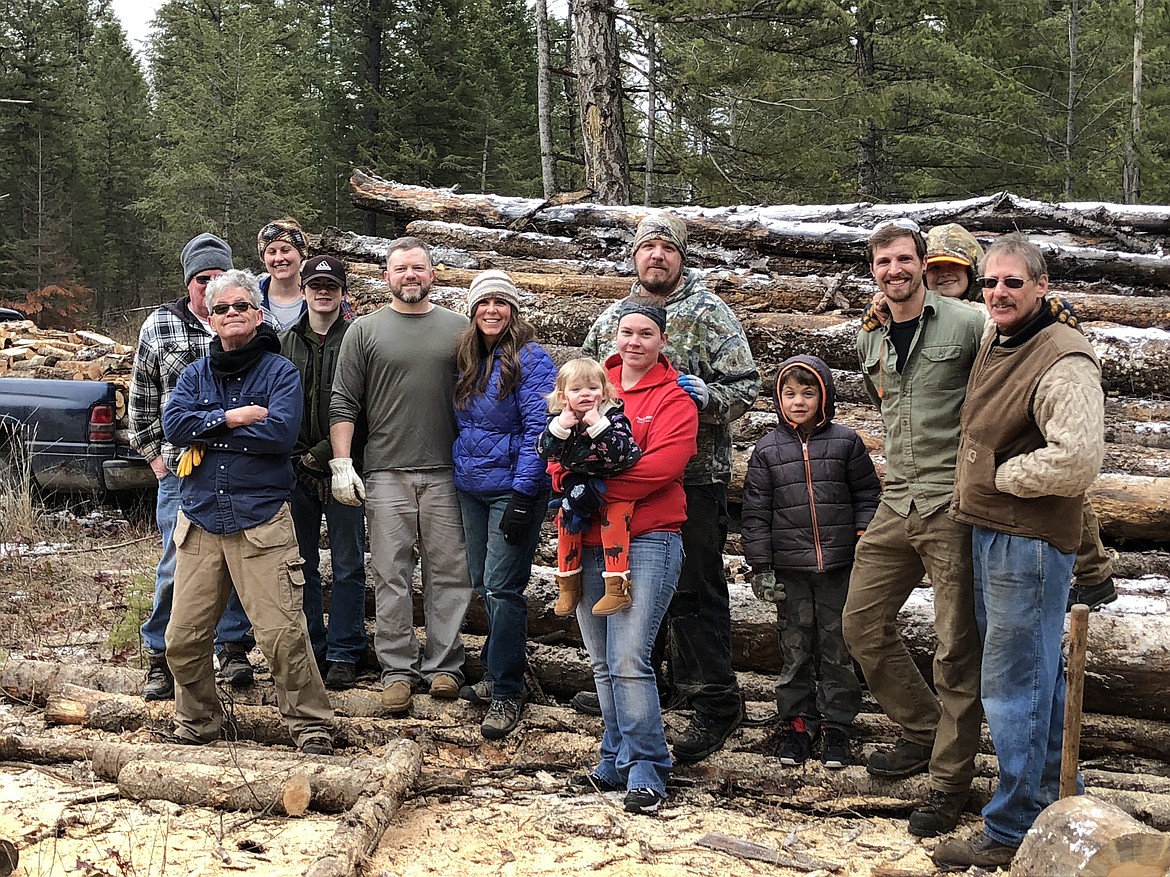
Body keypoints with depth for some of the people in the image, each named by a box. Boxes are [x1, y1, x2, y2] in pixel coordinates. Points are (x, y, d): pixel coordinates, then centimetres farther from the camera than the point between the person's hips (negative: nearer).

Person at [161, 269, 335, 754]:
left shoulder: (280, 371, 2)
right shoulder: (196, 374, 14)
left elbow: (281, 432, -15)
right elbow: (173, 423, -3)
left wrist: (208, 432, -8)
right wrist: (229, 417, -13)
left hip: (261, 519, -4)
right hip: (200, 519, 4)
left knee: (283, 634, -10)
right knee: (183, 639, 6)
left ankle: (312, 728, 4)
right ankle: (196, 723, 26)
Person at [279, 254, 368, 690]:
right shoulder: (285, 344, 10)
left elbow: (363, 411, -6)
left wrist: (326, 454, -11)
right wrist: (296, 457, -2)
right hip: (296, 470, 3)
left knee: (348, 565, 3)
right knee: (302, 565, 10)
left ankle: (344, 654, 11)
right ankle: (308, 650, 20)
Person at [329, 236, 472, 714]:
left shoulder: (458, 328, 9)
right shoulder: (365, 330, 7)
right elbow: (343, 403, 5)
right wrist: (341, 464, -3)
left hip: (446, 472, 1)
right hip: (386, 473, -1)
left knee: (449, 572, 3)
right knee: (390, 575, 1)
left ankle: (443, 665, 12)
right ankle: (397, 670, 8)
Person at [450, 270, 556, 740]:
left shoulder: (530, 359, -11)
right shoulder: (467, 360, 10)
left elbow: (538, 431, -16)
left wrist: (522, 497, -21)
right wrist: (460, 470, 13)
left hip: (511, 488, -7)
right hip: (471, 489, 7)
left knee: (502, 589, -8)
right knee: (484, 585, 12)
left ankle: (506, 692, 0)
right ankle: (498, 674, 26)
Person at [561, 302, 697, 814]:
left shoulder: (673, 400, 0)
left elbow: (661, 466, -14)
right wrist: (567, 482, -8)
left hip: (647, 540, -5)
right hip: (591, 542, 6)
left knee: (628, 659, -14)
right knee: (603, 662, 10)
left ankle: (646, 770, -4)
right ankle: (618, 761, 21)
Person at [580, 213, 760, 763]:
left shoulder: (709, 313, 0)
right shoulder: (610, 320, 15)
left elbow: (746, 384, -4)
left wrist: (707, 397, -22)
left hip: (695, 476, -5)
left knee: (694, 591, -3)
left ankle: (714, 705, 6)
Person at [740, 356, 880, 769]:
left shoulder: (846, 442, 2)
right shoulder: (767, 449, 3)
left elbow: (867, 494, 8)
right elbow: (755, 513, 3)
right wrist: (761, 568, -1)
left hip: (840, 568, 0)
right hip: (790, 570, 0)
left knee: (838, 649, 6)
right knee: (795, 649, 6)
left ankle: (836, 725, 18)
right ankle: (798, 723, 18)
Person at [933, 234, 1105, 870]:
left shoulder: (1063, 360, -18)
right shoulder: (991, 344, 11)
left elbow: (1077, 460, -29)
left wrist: (999, 476, -16)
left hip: (1029, 541, -10)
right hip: (988, 531, 10)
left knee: (1014, 686, -3)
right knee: (1038, 674, 20)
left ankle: (1012, 834, 7)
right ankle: (1057, 799, 35)